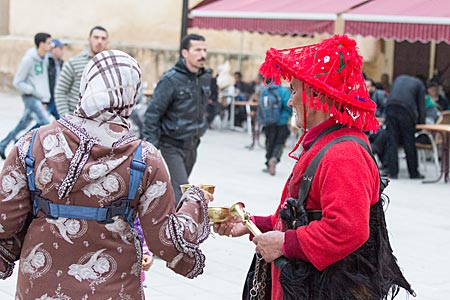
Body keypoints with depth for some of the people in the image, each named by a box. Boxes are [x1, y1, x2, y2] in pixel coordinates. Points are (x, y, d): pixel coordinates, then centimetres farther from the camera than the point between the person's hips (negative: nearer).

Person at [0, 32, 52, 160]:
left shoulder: (45, 59, 8)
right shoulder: (28, 59, -15)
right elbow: (17, 82, -12)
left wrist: (45, 99, 10)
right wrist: (34, 91, -15)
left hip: (39, 99, 8)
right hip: (30, 97, -8)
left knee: (22, 125, 16)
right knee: (45, 123, -15)